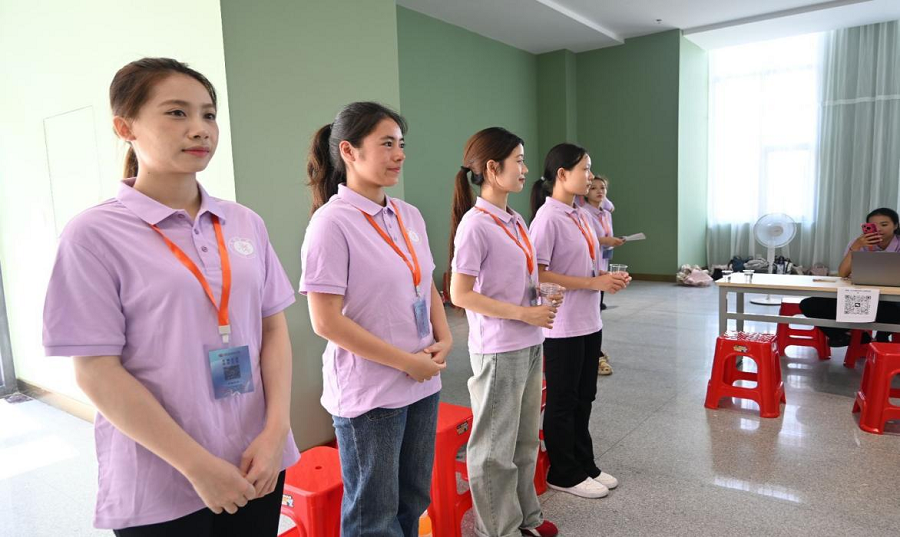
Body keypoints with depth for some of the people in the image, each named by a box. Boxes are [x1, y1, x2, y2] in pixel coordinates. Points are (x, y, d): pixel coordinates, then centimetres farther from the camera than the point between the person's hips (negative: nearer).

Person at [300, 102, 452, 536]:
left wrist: (444, 339, -2)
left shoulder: (409, 215, 6)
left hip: (423, 384, 7)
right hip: (369, 394, -6)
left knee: (413, 501, 21)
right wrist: (406, 361, -16)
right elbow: (326, 321, -18)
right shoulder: (332, 222, -15)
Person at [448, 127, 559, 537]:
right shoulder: (475, 224, -16)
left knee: (525, 439, 21)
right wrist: (524, 314, -18)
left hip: (529, 346, 8)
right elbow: (460, 294, -18)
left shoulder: (515, 220, 8)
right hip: (498, 351, -8)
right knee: (495, 446, 8)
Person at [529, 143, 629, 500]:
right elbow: (538, 274, -22)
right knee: (562, 402, 7)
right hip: (562, 327, -8)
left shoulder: (580, 215, 10)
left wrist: (610, 279, 0)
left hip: (589, 323, 8)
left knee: (583, 398, 19)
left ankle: (584, 464, 35)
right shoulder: (548, 217, -17)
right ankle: (563, 474, 24)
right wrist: (594, 283, -20)